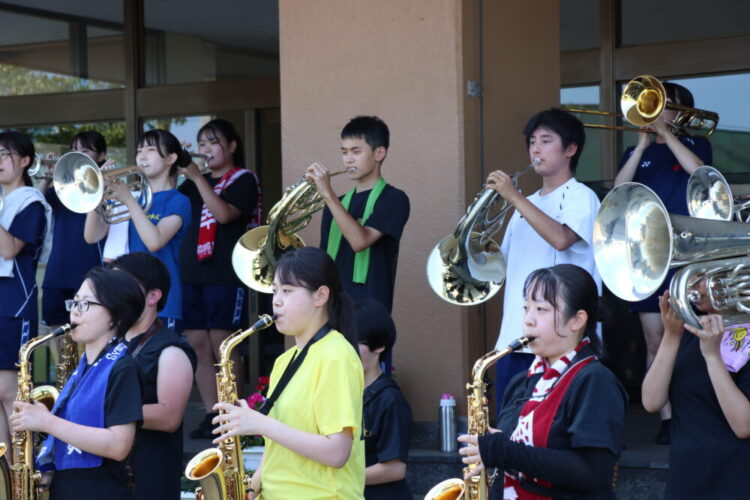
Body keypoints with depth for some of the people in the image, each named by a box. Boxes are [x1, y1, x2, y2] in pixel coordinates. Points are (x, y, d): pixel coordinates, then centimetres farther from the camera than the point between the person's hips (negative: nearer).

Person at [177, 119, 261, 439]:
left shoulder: (243, 180, 1)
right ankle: (211, 416, 8)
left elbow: (224, 213, -15)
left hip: (225, 274, -6)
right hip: (191, 273, 6)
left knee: (222, 346, -8)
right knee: (198, 346, 3)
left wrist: (197, 177, -16)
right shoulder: (193, 184, 21)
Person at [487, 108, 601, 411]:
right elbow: (505, 261, 25)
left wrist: (514, 198, -20)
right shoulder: (529, 205, 21)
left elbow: (561, 239, -23)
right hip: (512, 338, 7)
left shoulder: (580, 196, -3)